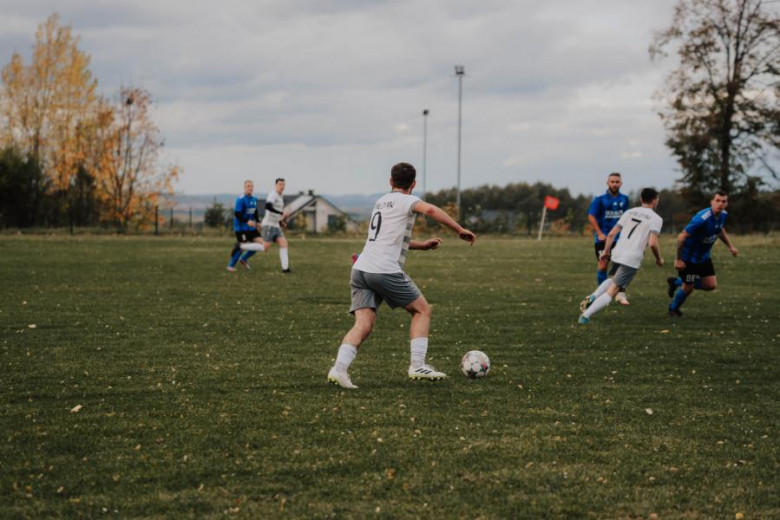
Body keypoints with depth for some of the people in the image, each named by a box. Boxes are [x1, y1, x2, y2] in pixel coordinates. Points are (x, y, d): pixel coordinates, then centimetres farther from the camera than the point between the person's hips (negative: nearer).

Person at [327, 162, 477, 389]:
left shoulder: (380, 202, 25)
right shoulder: (405, 201, 1)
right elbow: (430, 210, -21)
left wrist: (421, 245, 37)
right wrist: (460, 230, -15)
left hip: (361, 269, 7)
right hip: (385, 271, -7)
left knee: (364, 325, -1)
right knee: (422, 310, 10)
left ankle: (339, 368, -21)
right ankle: (418, 366, 3)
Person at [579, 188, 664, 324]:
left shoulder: (630, 212, 16)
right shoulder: (656, 218, 0)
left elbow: (611, 234, 13)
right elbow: (652, 243, -12)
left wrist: (606, 251, 26)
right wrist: (659, 259, 5)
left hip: (617, 254, 6)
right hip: (632, 260, -6)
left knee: (613, 280, 33)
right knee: (612, 291, -5)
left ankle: (592, 298, 10)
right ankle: (586, 315, -18)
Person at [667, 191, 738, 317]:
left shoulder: (723, 215, -7)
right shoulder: (702, 219, -33)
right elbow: (681, 237, -29)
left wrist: (730, 246, 15)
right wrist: (678, 259, -23)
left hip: (704, 256, 8)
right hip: (689, 258, -8)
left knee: (711, 285, 5)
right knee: (688, 288, 3)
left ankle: (676, 282, 25)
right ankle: (673, 309, 34)